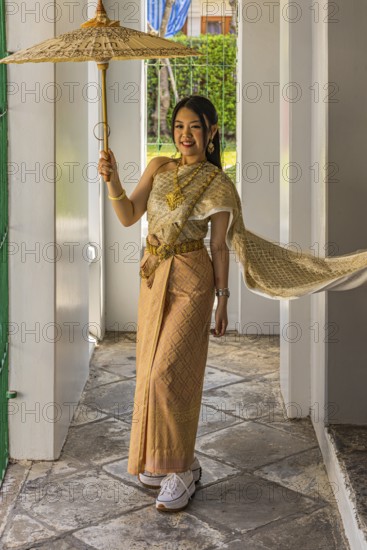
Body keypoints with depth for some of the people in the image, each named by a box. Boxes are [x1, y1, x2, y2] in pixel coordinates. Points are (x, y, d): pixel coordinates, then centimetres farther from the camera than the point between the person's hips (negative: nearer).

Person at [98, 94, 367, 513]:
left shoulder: (218, 185, -5)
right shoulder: (159, 168, 7)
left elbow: (219, 246, -3)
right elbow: (128, 216, -1)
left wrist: (222, 298, -3)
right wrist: (112, 180, -17)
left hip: (190, 281, -6)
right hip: (153, 278, 6)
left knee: (168, 372, -13)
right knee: (152, 370, 10)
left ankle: (181, 469, 1)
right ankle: (162, 461, 25)